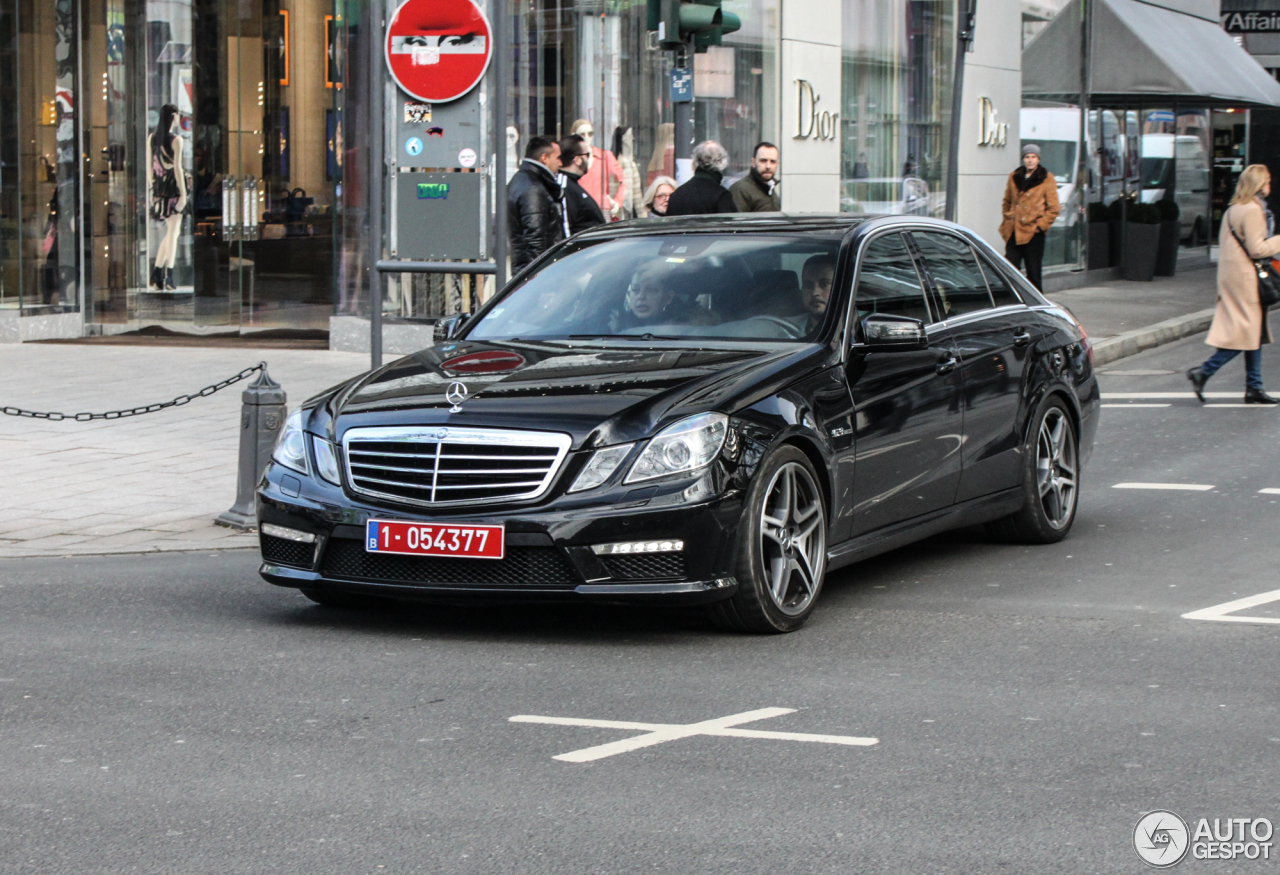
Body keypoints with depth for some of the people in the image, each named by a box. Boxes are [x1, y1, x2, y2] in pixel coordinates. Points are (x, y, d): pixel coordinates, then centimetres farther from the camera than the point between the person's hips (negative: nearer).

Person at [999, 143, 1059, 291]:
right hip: (1013, 233, 4)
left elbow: (1054, 208, 0)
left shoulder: (1047, 179, 1)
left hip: (1033, 234, -4)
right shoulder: (1014, 177, 12)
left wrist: (1041, 225, -8)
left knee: (1034, 275, -2)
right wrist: (1007, 223, 12)